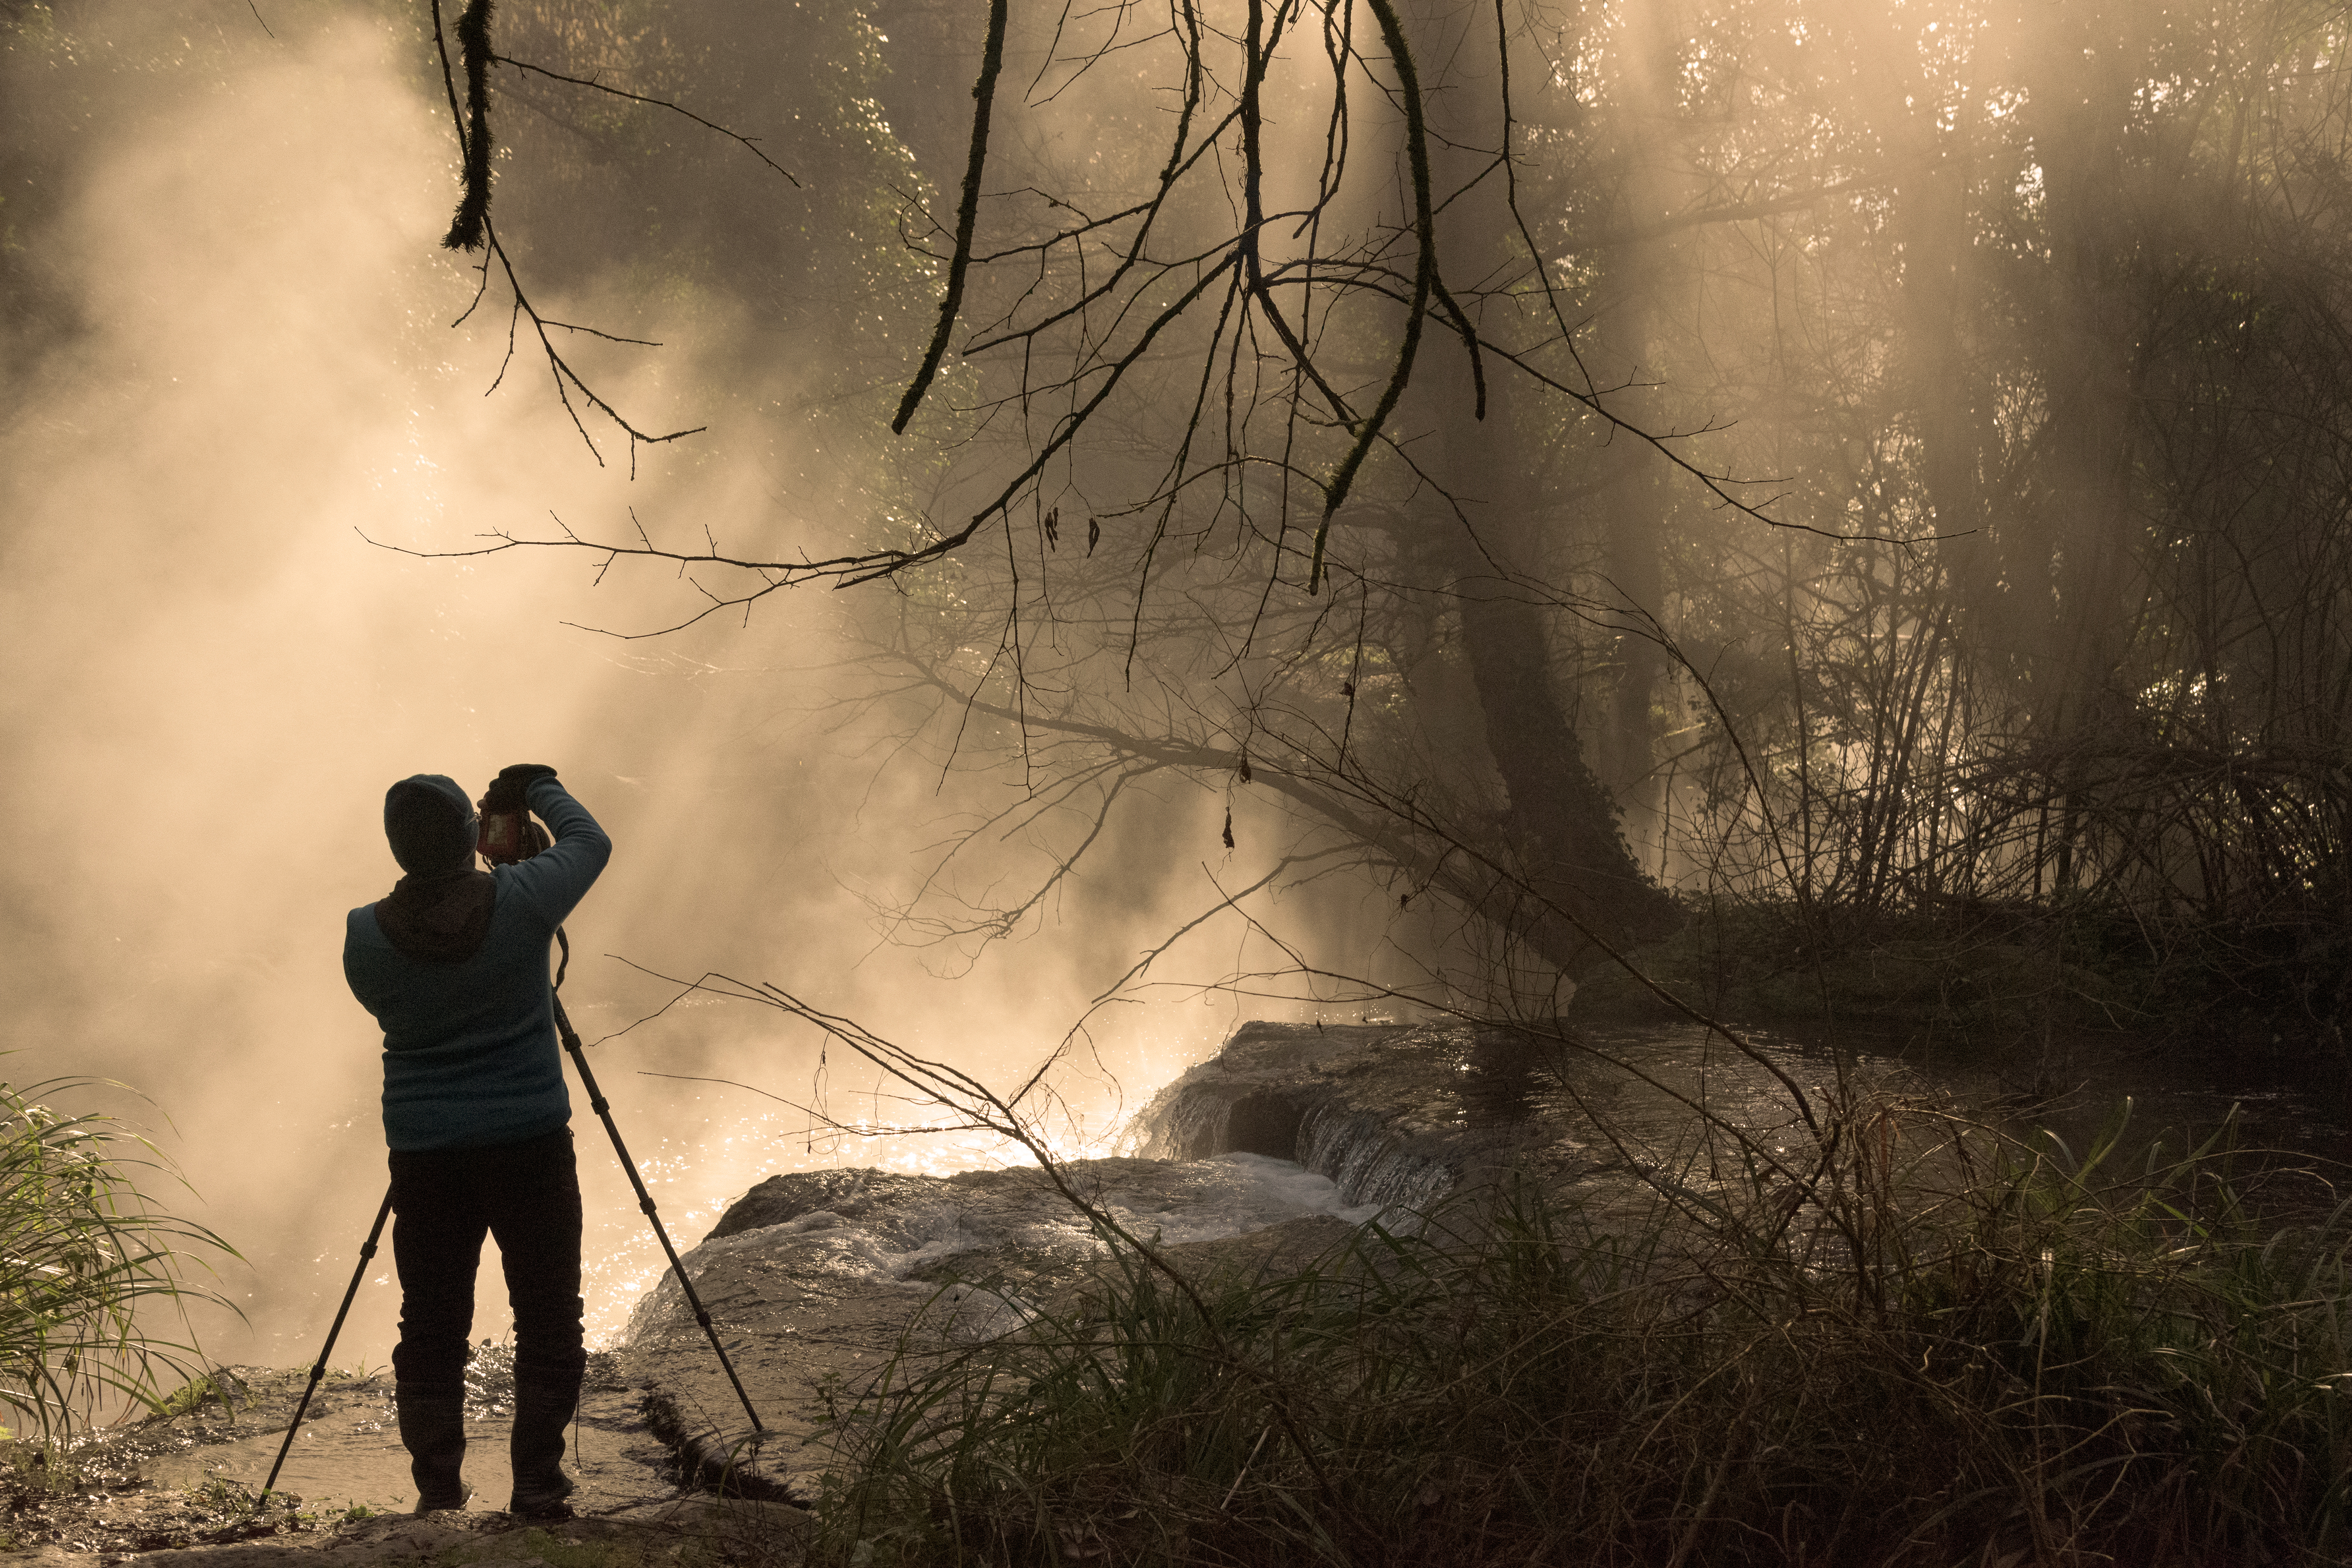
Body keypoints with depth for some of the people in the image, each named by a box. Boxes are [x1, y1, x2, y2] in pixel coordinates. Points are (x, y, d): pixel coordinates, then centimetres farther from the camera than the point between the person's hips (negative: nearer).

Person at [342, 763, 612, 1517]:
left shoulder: (365, 936, -6)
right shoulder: (520, 902, -11)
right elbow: (591, 841, 8)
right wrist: (538, 790, 24)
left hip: (424, 1157, 2)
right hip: (530, 1144, -2)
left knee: (431, 1330, 9)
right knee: (547, 1322, 6)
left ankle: (438, 1499, 10)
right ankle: (539, 1493, 5)